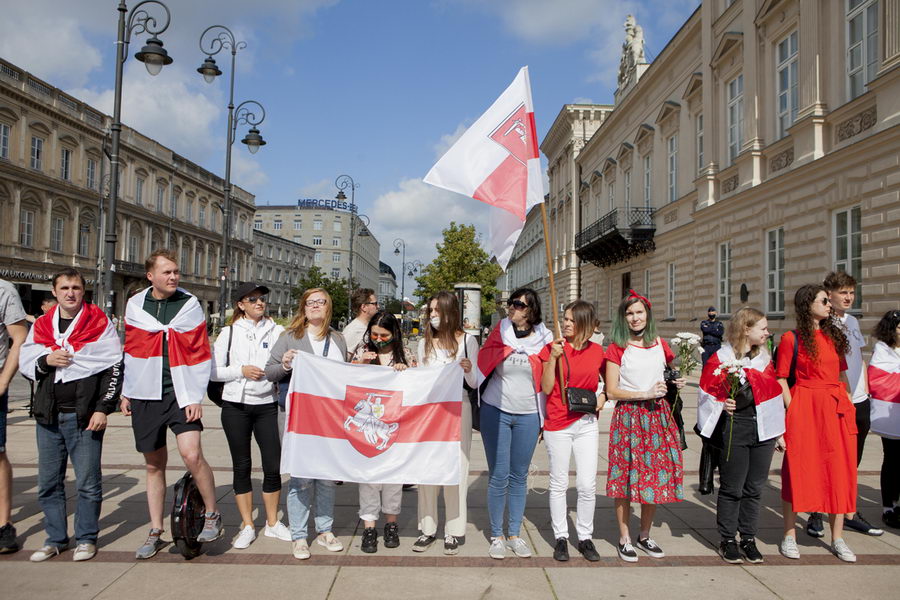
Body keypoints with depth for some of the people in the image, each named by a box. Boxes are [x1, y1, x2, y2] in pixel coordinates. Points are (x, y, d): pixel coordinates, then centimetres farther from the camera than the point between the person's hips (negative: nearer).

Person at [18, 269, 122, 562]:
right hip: (48, 416, 5)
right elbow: (25, 363, 14)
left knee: (88, 482, 1)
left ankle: (86, 539, 15)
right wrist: (46, 361, -8)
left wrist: (103, 408, -9)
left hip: (85, 416, -4)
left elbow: (114, 367, -4)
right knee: (48, 482, 11)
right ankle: (55, 539, 25)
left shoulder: (99, 323, -1)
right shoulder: (41, 325, 12)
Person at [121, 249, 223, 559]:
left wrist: (195, 397, -8)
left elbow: (200, 354, -3)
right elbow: (130, 350, 15)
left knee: (191, 453, -18)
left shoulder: (190, 305, -2)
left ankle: (212, 515, 3)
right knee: (154, 463, 11)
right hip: (146, 395, 3)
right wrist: (126, 391, 14)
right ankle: (155, 532, 24)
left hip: (181, 393, -3)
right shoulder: (135, 305, 6)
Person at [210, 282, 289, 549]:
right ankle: (247, 526, 20)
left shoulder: (276, 330, 5)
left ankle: (272, 522, 20)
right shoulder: (229, 333, 5)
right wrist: (241, 371, -12)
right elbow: (213, 371, 2)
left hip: (267, 405, 0)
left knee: (273, 466, 2)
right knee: (241, 466, 7)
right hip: (236, 406, 0)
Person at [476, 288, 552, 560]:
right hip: (496, 412, -1)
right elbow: (482, 364, 7)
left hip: (528, 415, 1)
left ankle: (514, 534, 24)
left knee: (519, 476, 10)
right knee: (498, 476, 0)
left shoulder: (544, 338, -1)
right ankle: (496, 535, 15)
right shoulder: (499, 333, 0)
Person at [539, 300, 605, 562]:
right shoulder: (553, 348, -5)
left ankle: (585, 537, 21)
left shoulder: (597, 351, 3)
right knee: (559, 483, 8)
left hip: (587, 424, 2)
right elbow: (546, 389, -10)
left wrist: (602, 397, -1)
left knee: (588, 485, 4)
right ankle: (561, 537, 22)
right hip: (558, 424, -2)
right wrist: (553, 357, -18)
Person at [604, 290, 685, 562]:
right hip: (628, 417, -4)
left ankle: (645, 536, 24)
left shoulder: (661, 345, 10)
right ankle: (624, 539, 14)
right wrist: (645, 394, -14)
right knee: (626, 477, -1)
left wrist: (676, 384, 2)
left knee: (656, 475, 7)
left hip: (658, 415, 4)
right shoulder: (617, 348, -3)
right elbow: (611, 391, -8)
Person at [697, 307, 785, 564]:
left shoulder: (764, 358, 11)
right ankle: (728, 540, 16)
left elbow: (772, 395, 14)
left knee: (755, 488, 9)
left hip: (762, 429, 5)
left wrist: (778, 432, 14)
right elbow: (706, 395, -3)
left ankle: (749, 538, 22)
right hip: (733, 430, -5)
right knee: (732, 488, 3)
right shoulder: (720, 358, -5)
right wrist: (722, 405, -22)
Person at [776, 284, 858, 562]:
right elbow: (781, 379, -5)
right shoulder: (791, 338, -3)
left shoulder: (834, 336, 13)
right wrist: (792, 411, -12)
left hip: (835, 410, 5)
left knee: (839, 471, 6)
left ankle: (837, 539, 18)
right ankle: (789, 536, 13)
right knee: (798, 470, 1)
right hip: (804, 409, -5)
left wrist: (847, 405, 8)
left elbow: (842, 374, 17)